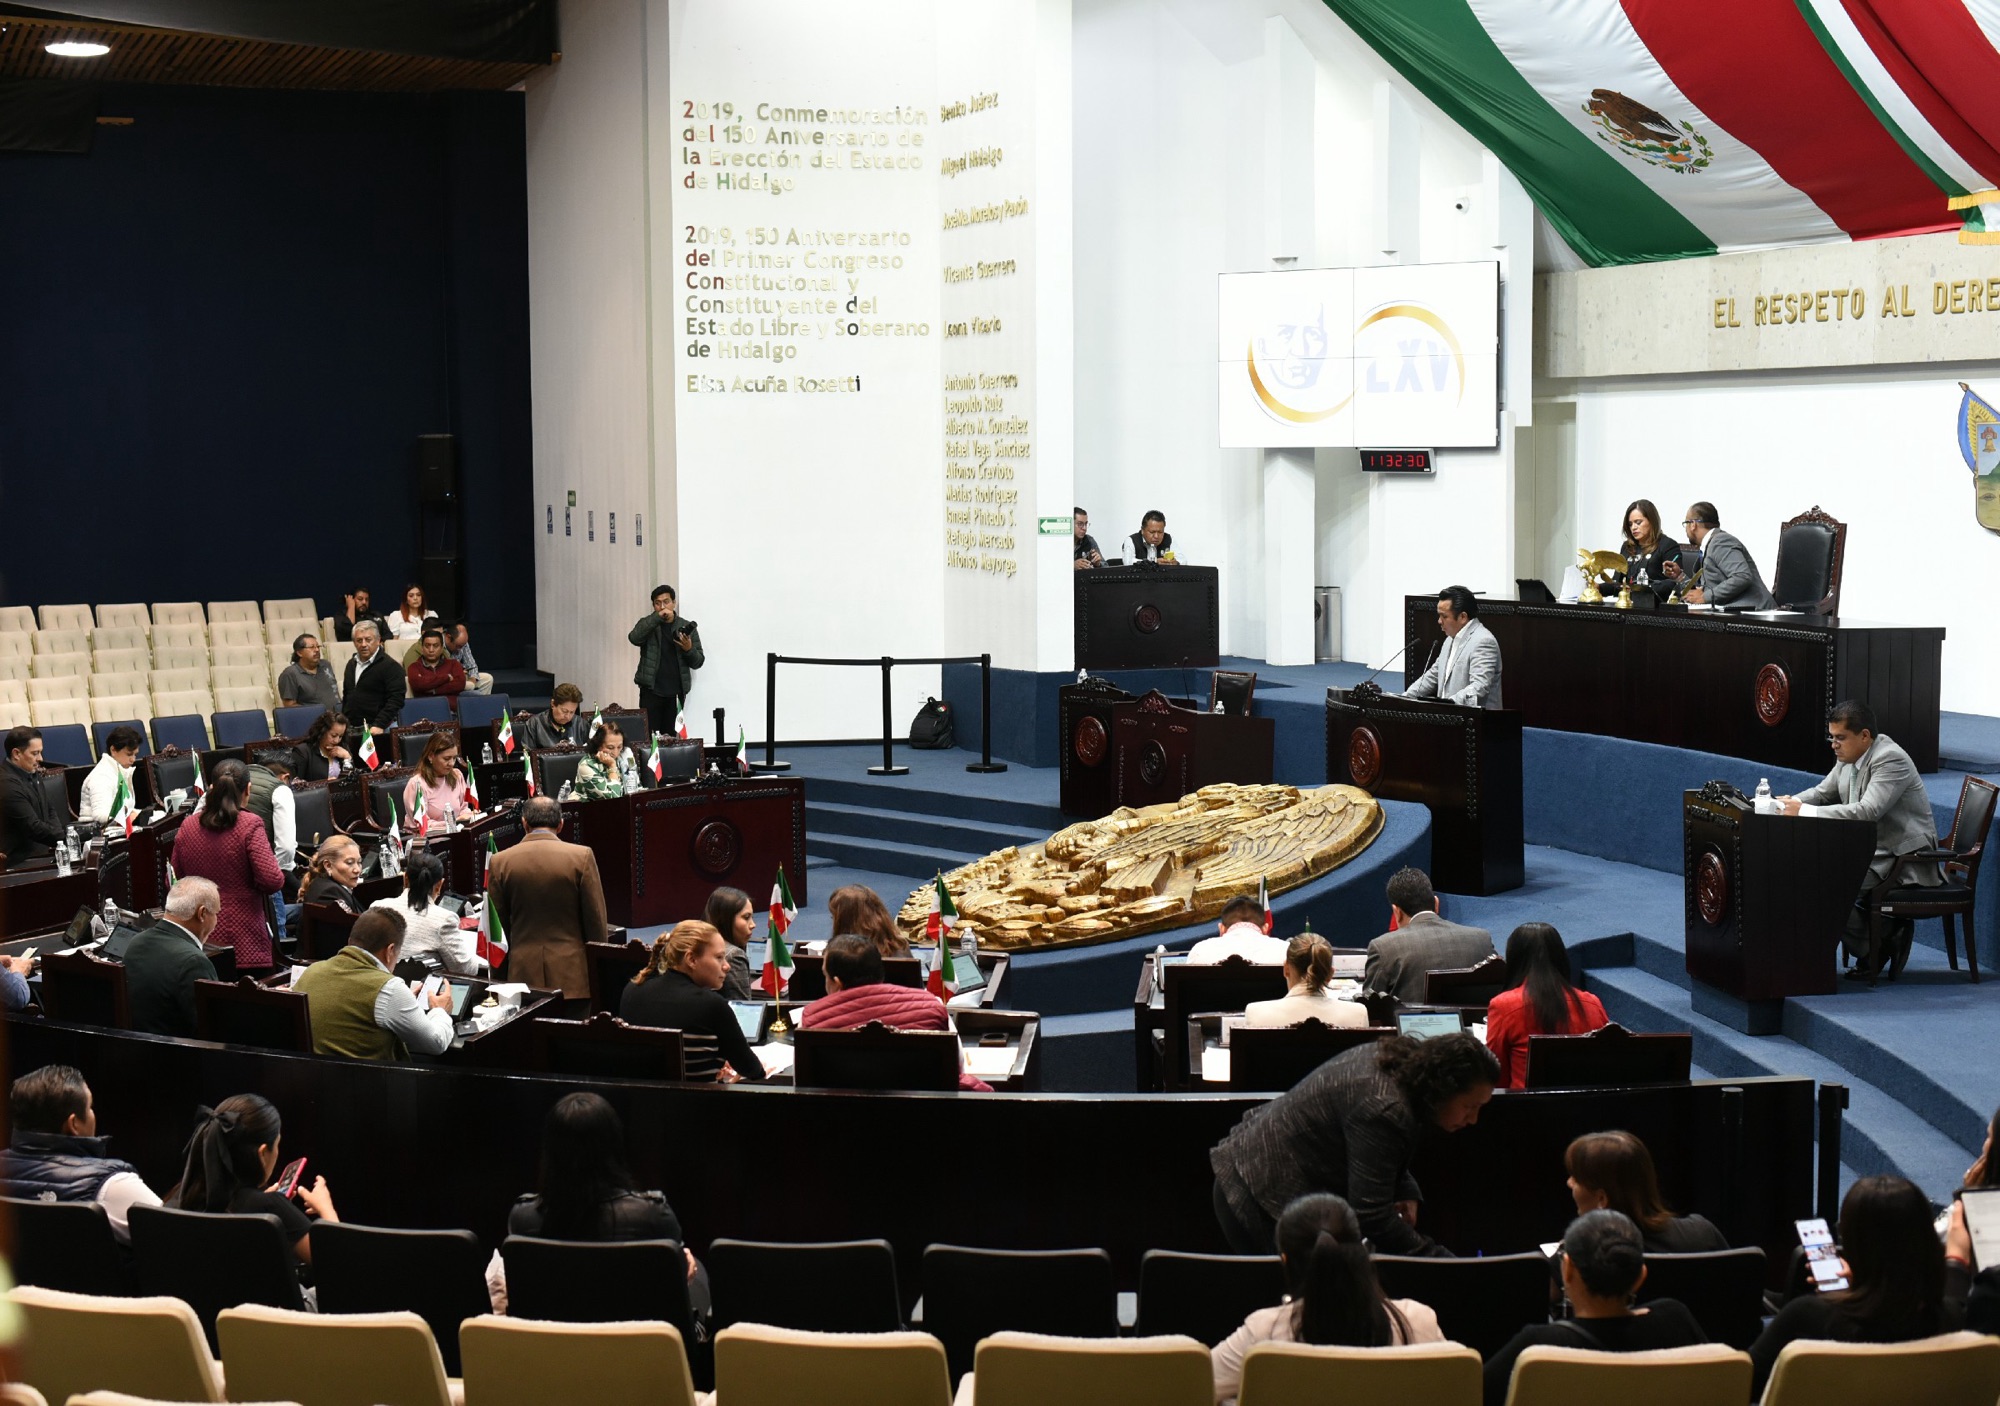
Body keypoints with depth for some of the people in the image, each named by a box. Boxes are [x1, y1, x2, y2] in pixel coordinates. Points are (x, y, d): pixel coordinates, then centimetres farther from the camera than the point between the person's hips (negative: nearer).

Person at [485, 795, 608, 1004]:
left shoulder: (500, 862, 0)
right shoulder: (582, 857, -4)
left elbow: (498, 924, 7)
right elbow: (596, 920, -1)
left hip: (524, 972, 1)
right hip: (572, 969, -1)